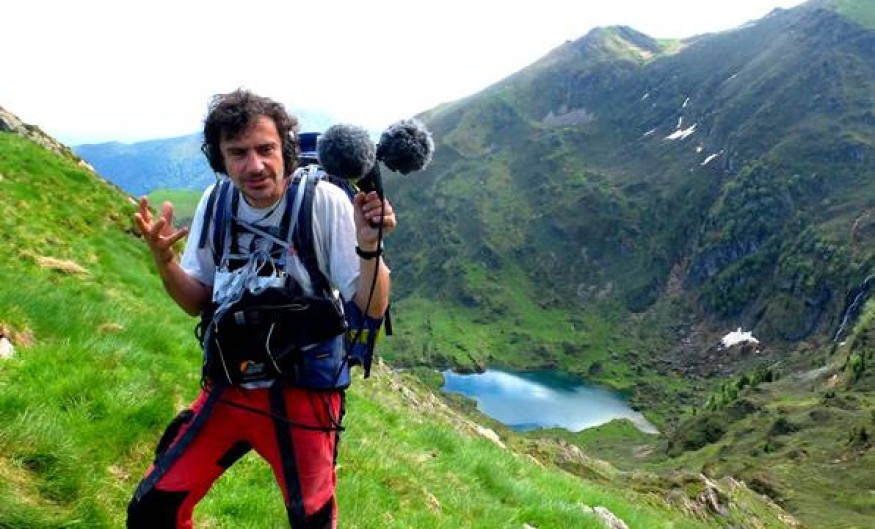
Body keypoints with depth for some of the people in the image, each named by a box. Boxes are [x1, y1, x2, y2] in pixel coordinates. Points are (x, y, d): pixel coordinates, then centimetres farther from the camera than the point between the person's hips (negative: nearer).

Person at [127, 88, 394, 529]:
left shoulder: (324, 202, -17)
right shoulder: (216, 202, -3)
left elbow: (373, 307, -16)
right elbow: (198, 302, 6)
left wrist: (369, 246, -34)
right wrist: (162, 258, -12)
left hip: (303, 393, -4)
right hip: (228, 388, 4)